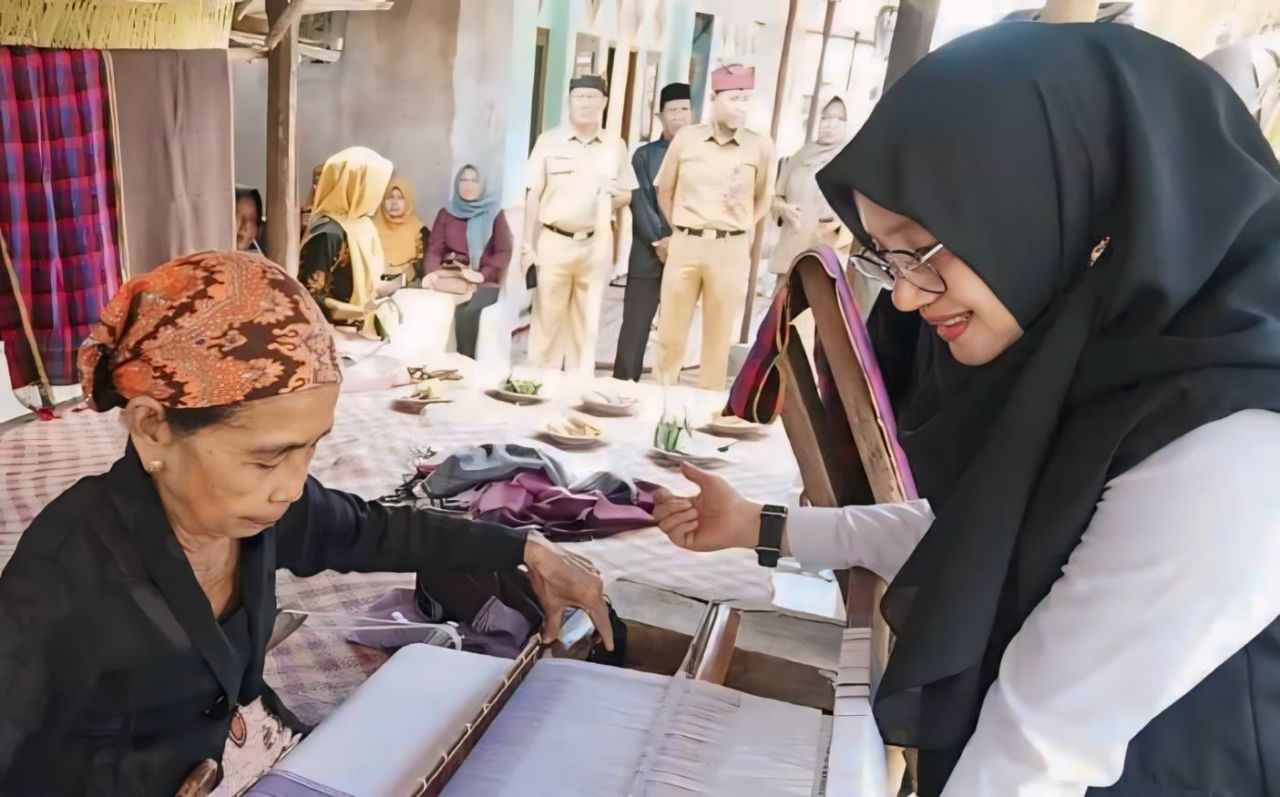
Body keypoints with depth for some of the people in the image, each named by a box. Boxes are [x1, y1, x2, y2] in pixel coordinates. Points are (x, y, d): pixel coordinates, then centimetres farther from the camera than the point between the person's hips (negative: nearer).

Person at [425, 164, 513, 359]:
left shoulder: (494, 213, 7)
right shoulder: (446, 213, 15)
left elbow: (504, 252, -2)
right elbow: (435, 248, 5)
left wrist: (482, 274, -19)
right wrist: (433, 271, -19)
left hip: (484, 281, -2)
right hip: (451, 277, 2)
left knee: (466, 308, -34)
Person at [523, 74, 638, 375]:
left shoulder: (616, 145, 8)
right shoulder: (548, 141, 2)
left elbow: (626, 196, 14)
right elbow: (534, 196, 1)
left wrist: (614, 194, -11)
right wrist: (528, 245, -3)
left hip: (596, 244, 2)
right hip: (554, 241, -2)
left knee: (587, 321, 8)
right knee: (547, 319, 2)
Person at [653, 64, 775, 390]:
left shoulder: (760, 146, -1)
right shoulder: (686, 138, 2)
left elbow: (763, 199, 11)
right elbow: (664, 190, 14)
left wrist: (739, 230, 8)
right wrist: (679, 228, 12)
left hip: (731, 249, -1)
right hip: (685, 244, 1)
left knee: (719, 338, 7)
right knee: (670, 333, 8)